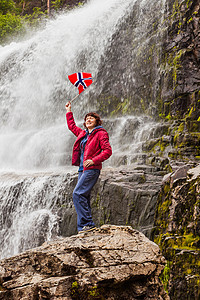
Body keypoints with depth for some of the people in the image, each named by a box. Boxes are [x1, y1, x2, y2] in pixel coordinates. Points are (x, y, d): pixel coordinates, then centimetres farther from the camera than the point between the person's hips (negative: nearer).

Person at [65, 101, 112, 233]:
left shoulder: (101, 133, -2)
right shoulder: (83, 133, 20)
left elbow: (108, 151, -10)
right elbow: (72, 126, 39)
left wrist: (93, 160, -20)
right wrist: (69, 111, 41)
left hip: (92, 169, -8)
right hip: (83, 169, 8)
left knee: (78, 194, -19)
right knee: (84, 197, 4)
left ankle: (87, 224, -20)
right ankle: (86, 227, 5)